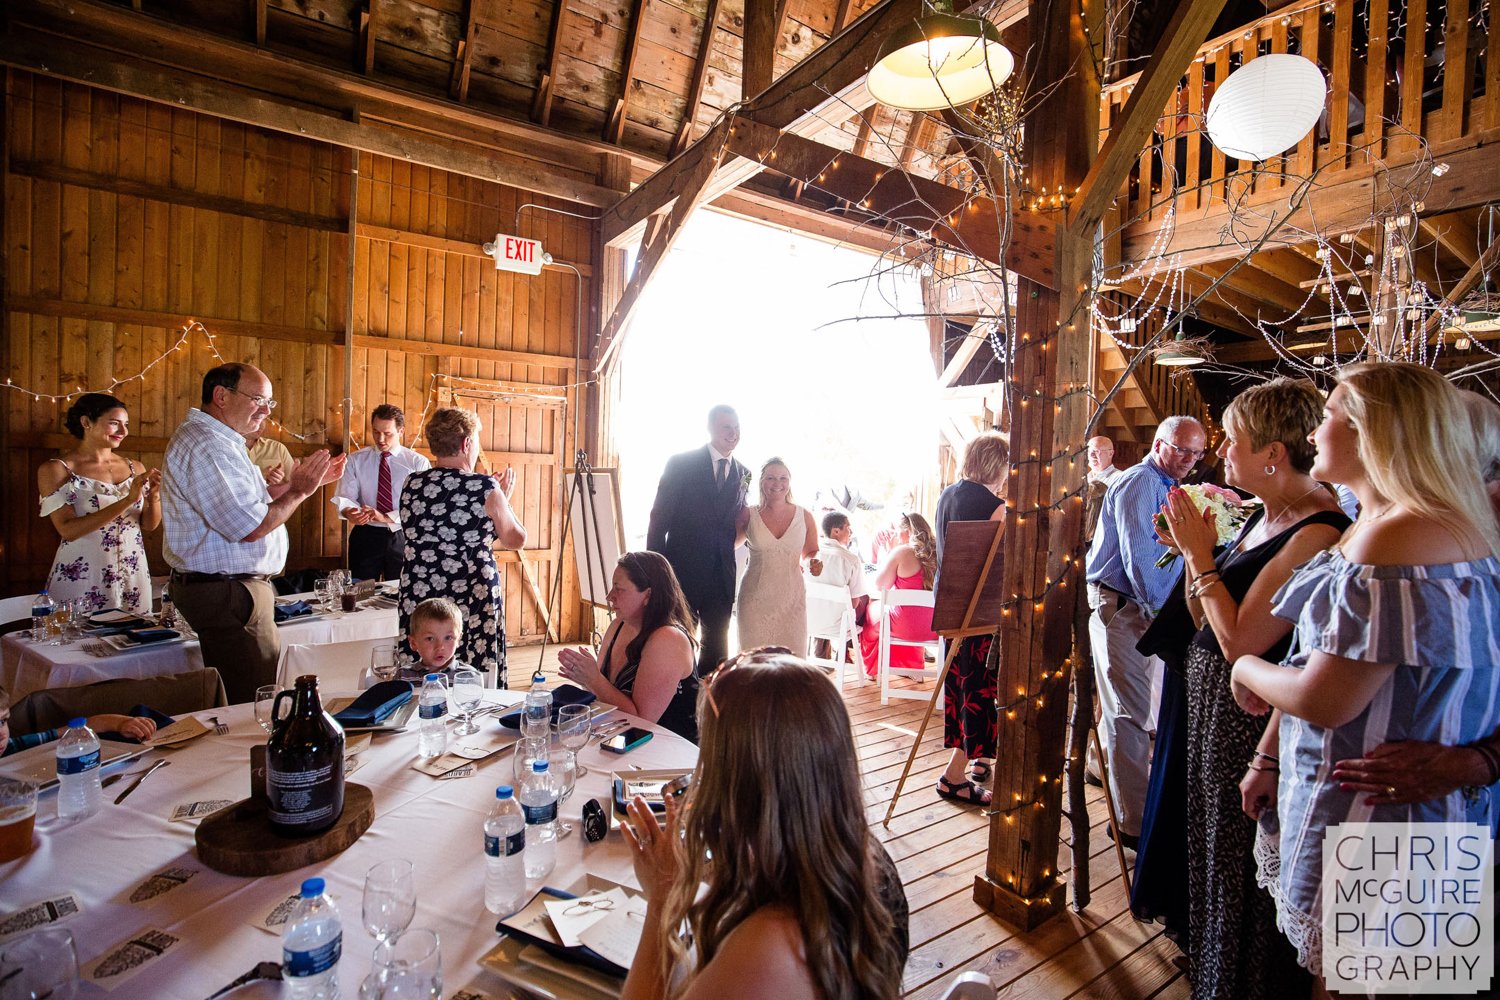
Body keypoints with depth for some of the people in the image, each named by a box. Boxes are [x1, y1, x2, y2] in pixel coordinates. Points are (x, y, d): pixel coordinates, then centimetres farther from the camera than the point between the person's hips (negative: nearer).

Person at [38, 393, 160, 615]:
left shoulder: (134, 468, 7)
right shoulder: (55, 470, -4)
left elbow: (149, 525, 7)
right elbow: (68, 530, -15)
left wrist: (154, 495, -12)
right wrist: (127, 501, -23)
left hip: (133, 578, 4)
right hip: (82, 579, -4)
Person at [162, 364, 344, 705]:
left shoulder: (220, 441, 16)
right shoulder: (207, 446, -19)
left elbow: (255, 497, 22)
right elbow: (250, 527, -24)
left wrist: (311, 481, 14)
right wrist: (299, 491, -11)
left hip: (230, 587, 11)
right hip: (226, 594, -11)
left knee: (233, 702, 16)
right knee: (252, 704, -4)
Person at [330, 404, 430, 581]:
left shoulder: (418, 463, -2)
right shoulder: (355, 460, 5)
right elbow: (345, 496, -3)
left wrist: (386, 517, -24)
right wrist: (349, 512, -26)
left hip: (403, 538, -1)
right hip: (365, 536, 1)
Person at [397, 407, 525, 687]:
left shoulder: (411, 485, 2)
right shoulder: (485, 489, -10)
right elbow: (516, 540, 1)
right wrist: (503, 499, 14)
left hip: (418, 600, 4)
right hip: (474, 599, -4)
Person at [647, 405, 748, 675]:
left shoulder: (743, 474, 8)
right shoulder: (680, 464, -4)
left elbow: (738, 526, 12)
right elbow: (659, 520, -4)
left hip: (721, 575, 4)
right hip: (683, 569, -4)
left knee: (716, 646, 11)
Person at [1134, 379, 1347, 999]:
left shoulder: (1317, 533, -24)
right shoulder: (1264, 516, 5)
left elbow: (1238, 641, -27)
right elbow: (1202, 621, 6)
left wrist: (1201, 555, -19)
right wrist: (1194, 550, -5)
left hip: (1249, 720, -9)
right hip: (1206, 703, 9)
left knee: (1238, 866, 12)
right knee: (1206, 846, 26)